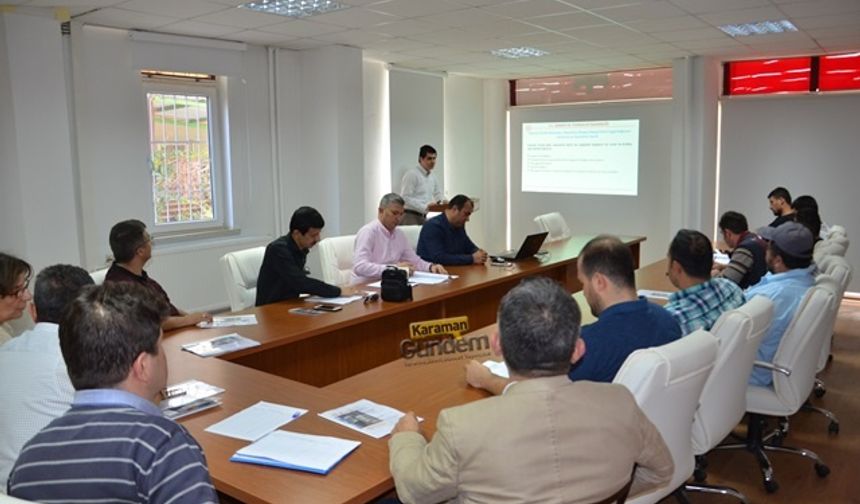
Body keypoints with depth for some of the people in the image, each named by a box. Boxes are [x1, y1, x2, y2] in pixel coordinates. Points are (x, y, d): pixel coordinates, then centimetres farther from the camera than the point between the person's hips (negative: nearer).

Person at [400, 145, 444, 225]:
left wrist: (442, 202, 2)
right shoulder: (411, 174, -11)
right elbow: (406, 198, -18)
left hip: (423, 217, 7)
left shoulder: (432, 176, 13)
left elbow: (437, 194, 25)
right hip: (411, 216, -7)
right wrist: (425, 207, -26)